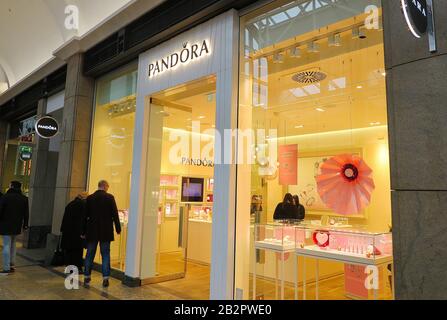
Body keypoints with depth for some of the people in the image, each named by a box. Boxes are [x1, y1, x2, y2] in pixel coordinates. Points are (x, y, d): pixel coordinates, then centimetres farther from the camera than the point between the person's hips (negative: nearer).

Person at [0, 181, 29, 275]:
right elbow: (26, 213, 9)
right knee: (12, 245, 18)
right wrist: (25, 224, 15)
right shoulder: (24, 199, 5)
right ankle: (12, 265, 22)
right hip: (17, 226, 5)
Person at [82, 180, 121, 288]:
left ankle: (86, 277, 21)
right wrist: (118, 228, 1)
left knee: (90, 254, 13)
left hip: (92, 231, 3)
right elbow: (115, 214, -8)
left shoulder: (90, 198, 1)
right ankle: (105, 278, 3)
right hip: (106, 231, -2)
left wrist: (83, 232, 12)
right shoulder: (110, 197, -8)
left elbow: (85, 215, 5)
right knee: (105, 254, 5)